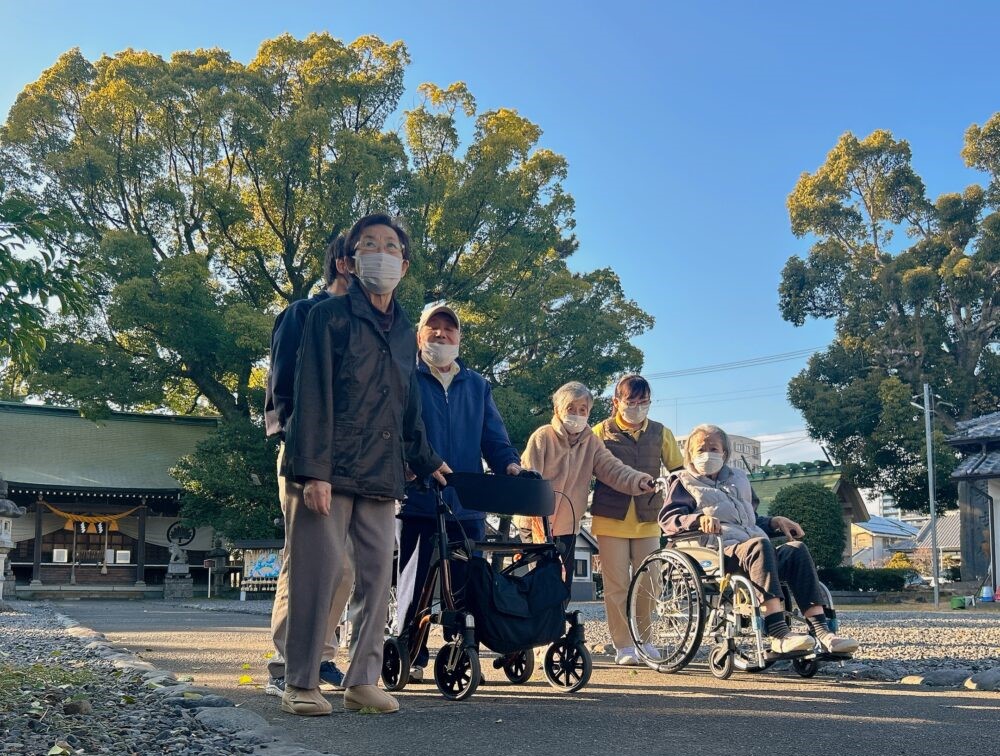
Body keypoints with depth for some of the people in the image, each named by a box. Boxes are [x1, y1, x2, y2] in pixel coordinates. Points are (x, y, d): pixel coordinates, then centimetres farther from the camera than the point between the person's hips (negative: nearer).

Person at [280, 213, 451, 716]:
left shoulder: (404, 331, 19)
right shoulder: (330, 316, 0)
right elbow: (312, 396, -8)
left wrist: (424, 461, 27)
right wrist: (312, 470, -16)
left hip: (381, 476, 6)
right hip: (331, 470, -6)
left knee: (377, 575, 4)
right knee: (317, 573, -5)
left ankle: (363, 681, 13)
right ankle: (300, 685, 4)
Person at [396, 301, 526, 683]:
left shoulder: (477, 385, 19)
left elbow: (494, 438, 14)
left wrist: (509, 463, -7)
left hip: (467, 504, 3)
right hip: (417, 501, -3)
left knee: (467, 584, 4)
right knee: (414, 583, 0)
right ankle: (411, 659, 10)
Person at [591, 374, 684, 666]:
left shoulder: (660, 433, 8)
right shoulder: (602, 431, 2)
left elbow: (679, 471, 15)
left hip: (648, 519, 2)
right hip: (611, 519, -2)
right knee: (616, 584, 0)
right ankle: (623, 645, 9)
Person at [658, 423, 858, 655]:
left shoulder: (738, 479, 33)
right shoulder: (683, 483, 15)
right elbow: (667, 519, -1)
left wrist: (774, 522, 18)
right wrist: (699, 519, -20)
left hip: (754, 550, 6)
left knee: (797, 549, -23)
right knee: (759, 545, -36)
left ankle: (820, 631, -34)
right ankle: (778, 634, -48)